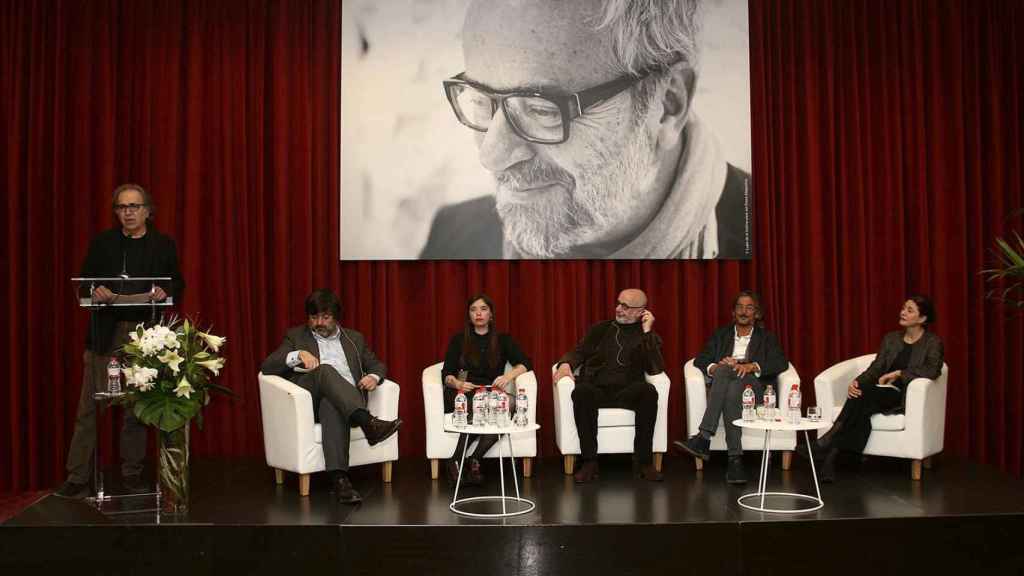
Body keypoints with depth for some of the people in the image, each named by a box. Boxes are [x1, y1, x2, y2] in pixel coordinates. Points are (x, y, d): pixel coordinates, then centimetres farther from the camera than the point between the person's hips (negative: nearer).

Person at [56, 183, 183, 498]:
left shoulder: (163, 245, 9)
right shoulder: (101, 242, 10)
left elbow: (177, 284, 9)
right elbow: (85, 282, 8)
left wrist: (164, 291, -13)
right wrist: (95, 291, -14)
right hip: (106, 331, 0)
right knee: (89, 405, -2)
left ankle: (132, 473, 15)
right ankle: (77, 478, 2)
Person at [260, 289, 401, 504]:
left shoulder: (354, 338, 27)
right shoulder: (296, 336, 20)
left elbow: (377, 365, 26)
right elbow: (267, 367, 8)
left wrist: (374, 377, 1)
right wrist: (298, 355, -10)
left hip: (349, 401, 1)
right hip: (308, 402, -1)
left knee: (331, 405, -39)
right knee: (325, 370, -34)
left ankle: (339, 478, -55)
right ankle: (368, 422, -50)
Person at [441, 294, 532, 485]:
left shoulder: (502, 340, 19)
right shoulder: (458, 340, 17)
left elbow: (525, 363, 7)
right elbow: (446, 374, 6)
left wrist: (509, 375, -15)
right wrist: (457, 383, -18)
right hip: (466, 397, -1)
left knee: (508, 404, -36)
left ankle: (473, 461, -31)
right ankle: (474, 463, -25)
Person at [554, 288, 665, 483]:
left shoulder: (649, 337, 14)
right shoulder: (600, 329, 21)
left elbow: (656, 369, -2)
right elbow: (579, 351, 16)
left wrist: (647, 332, -4)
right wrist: (566, 363, -7)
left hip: (627, 393, -1)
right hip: (596, 390, 1)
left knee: (648, 391, -33)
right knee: (581, 392, -34)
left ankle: (643, 461, -24)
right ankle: (589, 461, -28)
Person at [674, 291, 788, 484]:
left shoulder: (766, 338, 20)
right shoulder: (721, 335, 25)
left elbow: (781, 363, 1)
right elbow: (700, 360, 12)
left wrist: (751, 366, -16)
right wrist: (715, 367, -12)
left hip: (755, 387, -2)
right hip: (723, 384, 2)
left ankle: (703, 440, -45)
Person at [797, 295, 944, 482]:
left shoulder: (932, 342, 4)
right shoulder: (891, 338, 18)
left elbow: (933, 371, -15)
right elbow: (875, 368, 9)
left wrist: (899, 373, -17)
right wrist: (856, 382, -11)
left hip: (904, 397, -4)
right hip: (881, 392, 4)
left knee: (864, 395, -34)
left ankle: (826, 443, -35)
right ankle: (832, 454, -43)